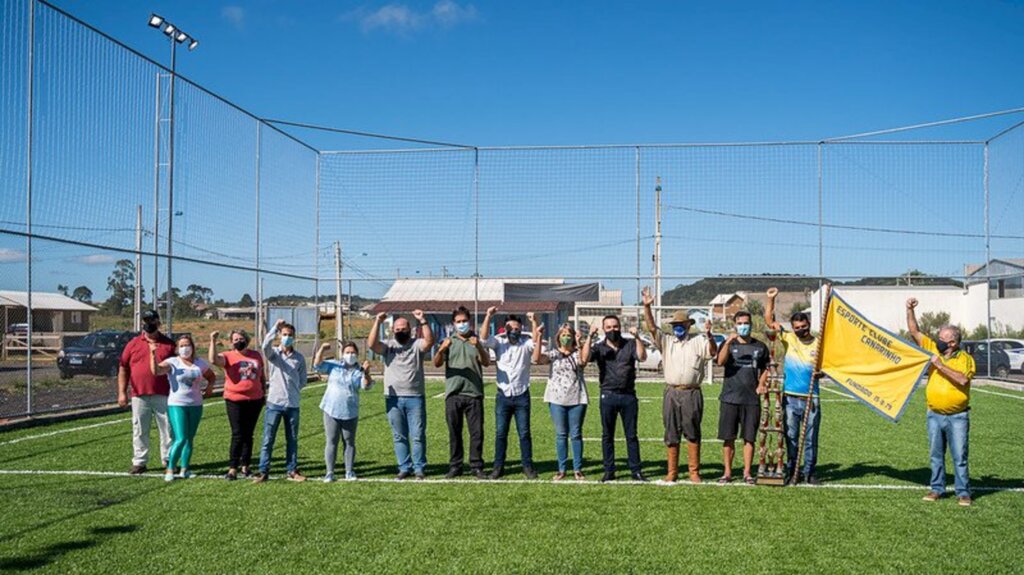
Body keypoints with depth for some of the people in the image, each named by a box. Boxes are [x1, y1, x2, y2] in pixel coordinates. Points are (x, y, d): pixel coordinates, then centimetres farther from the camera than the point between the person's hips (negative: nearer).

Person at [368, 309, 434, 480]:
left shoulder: (417, 345, 2)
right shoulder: (388, 346, 5)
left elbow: (430, 341, -18)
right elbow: (371, 344, -12)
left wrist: (423, 321, -26)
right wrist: (377, 322, -18)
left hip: (415, 397, -2)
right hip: (393, 398, 2)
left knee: (418, 436, 2)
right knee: (399, 436, 9)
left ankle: (419, 468, 11)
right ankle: (404, 468, 17)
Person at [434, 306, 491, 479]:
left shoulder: (477, 341, 8)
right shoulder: (449, 341, 10)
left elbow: (486, 363, -4)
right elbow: (437, 364, -1)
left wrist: (479, 347, -23)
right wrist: (441, 350, -22)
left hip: (474, 393, 0)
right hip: (453, 394, 1)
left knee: (477, 432, 0)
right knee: (454, 432, 5)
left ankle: (476, 466, 8)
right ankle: (455, 466, 13)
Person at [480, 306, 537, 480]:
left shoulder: (526, 344, 2)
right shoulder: (499, 342, 2)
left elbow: (538, 342, -17)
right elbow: (484, 338, -15)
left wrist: (533, 322, -26)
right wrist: (488, 317, -25)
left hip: (522, 396, 0)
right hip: (503, 396, 1)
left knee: (524, 433, 4)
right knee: (500, 433, 5)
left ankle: (527, 466, 13)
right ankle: (498, 467, 13)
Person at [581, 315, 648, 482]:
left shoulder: (630, 344, 6)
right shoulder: (599, 347, 4)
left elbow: (642, 357, -11)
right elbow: (584, 359, -12)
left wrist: (637, 337, -21)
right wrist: (590, 337, -19)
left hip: (628, 395, 0)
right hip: (608, 395, 0)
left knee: (631, 435, 5)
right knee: (607, 435, 6)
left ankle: (636, 470, 10)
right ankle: (609, 471, 13)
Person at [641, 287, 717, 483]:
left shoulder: (698, 342, 6)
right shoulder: (666, 342, 12)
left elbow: (713, 352, -10)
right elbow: (652, 328, 0)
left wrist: (708, 335, -28)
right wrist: (647, 307, -13)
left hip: (692, 393, -2)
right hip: (671, 393, 2)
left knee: (692, 433, 2)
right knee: (671, 434, 6)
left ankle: (694, 471, 9)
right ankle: (672, 472, 13)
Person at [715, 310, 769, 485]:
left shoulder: (760, 346, 9)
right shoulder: (728, 344, 3)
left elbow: (765, 369, 21)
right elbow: (720, 361, -16)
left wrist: (761, 384, 4)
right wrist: (728, 342, -29)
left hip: (752, 399, 1)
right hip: (730, 398, -1)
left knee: (749, 437, 3)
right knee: (728, 437, 3)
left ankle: (747, 472, 12)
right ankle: (727, 472, 12)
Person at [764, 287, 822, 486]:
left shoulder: (819, 344, 2)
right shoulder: (788, 339, 4)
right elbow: (769, 321, 2)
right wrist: (771, 299, -7)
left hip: (811, 399, 0)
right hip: (790, 398, 0)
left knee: (810, 439, 6)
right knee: (791, 437, 6)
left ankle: (809, 473, 18)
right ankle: (791, 472, 15)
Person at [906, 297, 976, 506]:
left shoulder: (966, 359, -7)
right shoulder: (933, 349, 4)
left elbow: (963, 379, -25)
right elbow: (914, 331, 3)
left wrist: (941, 365, -23)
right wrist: (910, 310, -6)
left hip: (957, 417, -4)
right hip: (935, 415, 4)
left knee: (959, 457, -1)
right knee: (936, 455, 10)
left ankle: (963, 492, 7)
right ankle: (937, 489, 19)